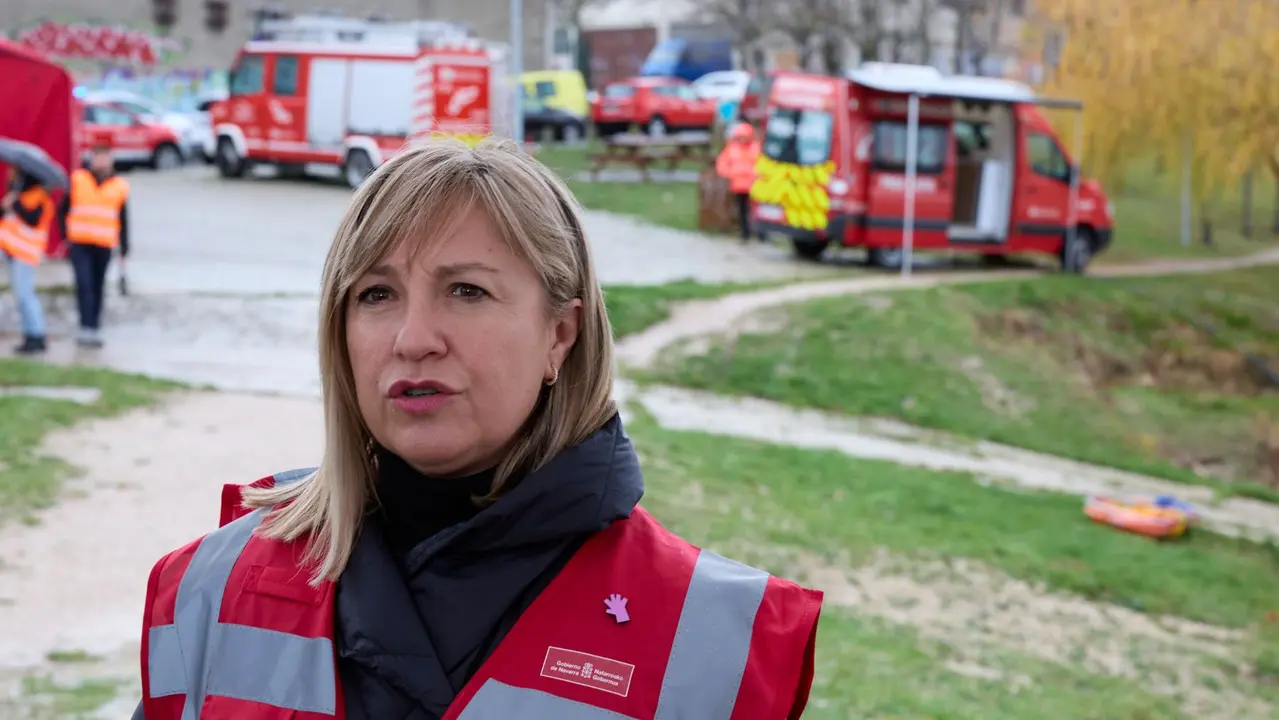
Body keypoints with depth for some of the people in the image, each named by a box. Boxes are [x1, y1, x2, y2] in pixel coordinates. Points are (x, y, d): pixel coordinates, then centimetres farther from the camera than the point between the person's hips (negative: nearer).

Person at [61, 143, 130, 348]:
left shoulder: (119, 186, 5)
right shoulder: (77, 180, 4)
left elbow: (123, 221, 10)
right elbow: (64, 209, 12)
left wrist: (124, 249, 9)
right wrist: (64, 234, 5)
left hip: (104, 246, 1)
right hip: (79, 244, -1)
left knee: (98, 287, 5)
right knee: (84, 285, -13)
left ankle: (95, 328, 13)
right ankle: (87, 328, -14)